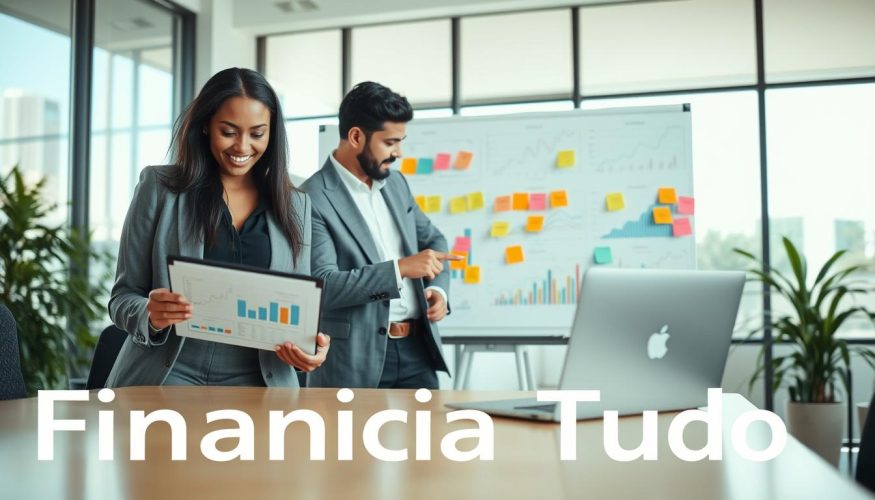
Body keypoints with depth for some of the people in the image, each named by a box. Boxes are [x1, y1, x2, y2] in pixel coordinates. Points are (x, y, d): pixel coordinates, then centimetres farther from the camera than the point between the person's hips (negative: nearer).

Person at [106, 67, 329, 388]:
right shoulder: (159, 187, 1)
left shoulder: (295, 205, 8)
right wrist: (150, 314, -20)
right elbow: (123, 296, 2)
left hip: (255, 382, 1)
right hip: (167, 377, -1)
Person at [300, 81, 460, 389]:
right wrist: (399, 269, -24)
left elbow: (432, 239, 23)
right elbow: (323, 286, -20)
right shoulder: (313, 198, -13)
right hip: (355, 358, -6)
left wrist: (437, 287, 4)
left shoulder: (395, 183, 11)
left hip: (416, 348, 6)